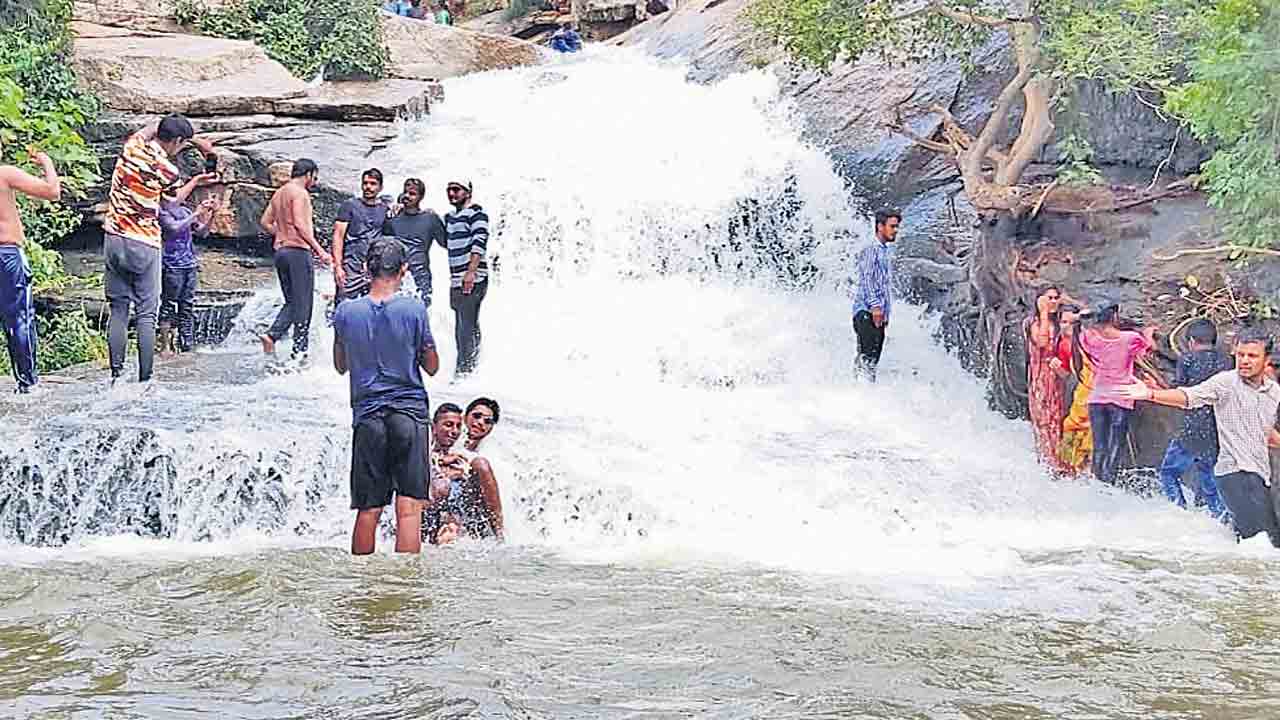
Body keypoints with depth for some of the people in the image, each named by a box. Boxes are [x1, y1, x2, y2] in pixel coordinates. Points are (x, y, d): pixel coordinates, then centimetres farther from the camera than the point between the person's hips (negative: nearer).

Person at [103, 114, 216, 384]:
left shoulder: (133, 146, 1)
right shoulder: (168, 170, -11)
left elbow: (154, 127, 23)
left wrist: (193, 139, 27)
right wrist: (196, 182, 22)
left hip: (114, 239, 5)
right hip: (145, 245, -4)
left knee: (118, 310, 8)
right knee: (146, 315, 1)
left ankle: (116, 375, 5)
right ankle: (145, 379, 0)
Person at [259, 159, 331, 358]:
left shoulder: (279, 193, 17)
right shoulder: (299, 193, -9)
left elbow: (265, 222, 17)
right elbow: (300, 225, -20)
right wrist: (319, 250, -21)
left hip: (281, 251, 9)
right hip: (298, 251, -8)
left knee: (292, 302, 14)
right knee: (303, 303, -2)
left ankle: (271, 335, -5)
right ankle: (300, 349, 0)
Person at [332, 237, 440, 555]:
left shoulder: (346, 311, 0)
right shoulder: (414, 309, -6)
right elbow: (432, 366, 4)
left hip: (367, 415, 2)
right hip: (409, 412, -2)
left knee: (368, 511, 9)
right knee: (409, 509, -2)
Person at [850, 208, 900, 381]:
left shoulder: (887, 253, 24)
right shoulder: (871, 250, -4)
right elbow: (866, 279, -14)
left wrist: (886, 314, 21)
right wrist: (875, 305, -22)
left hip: (879, 314, 9)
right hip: (867, 311, -9)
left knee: (872, 360, 4)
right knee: (867, 356, -17)